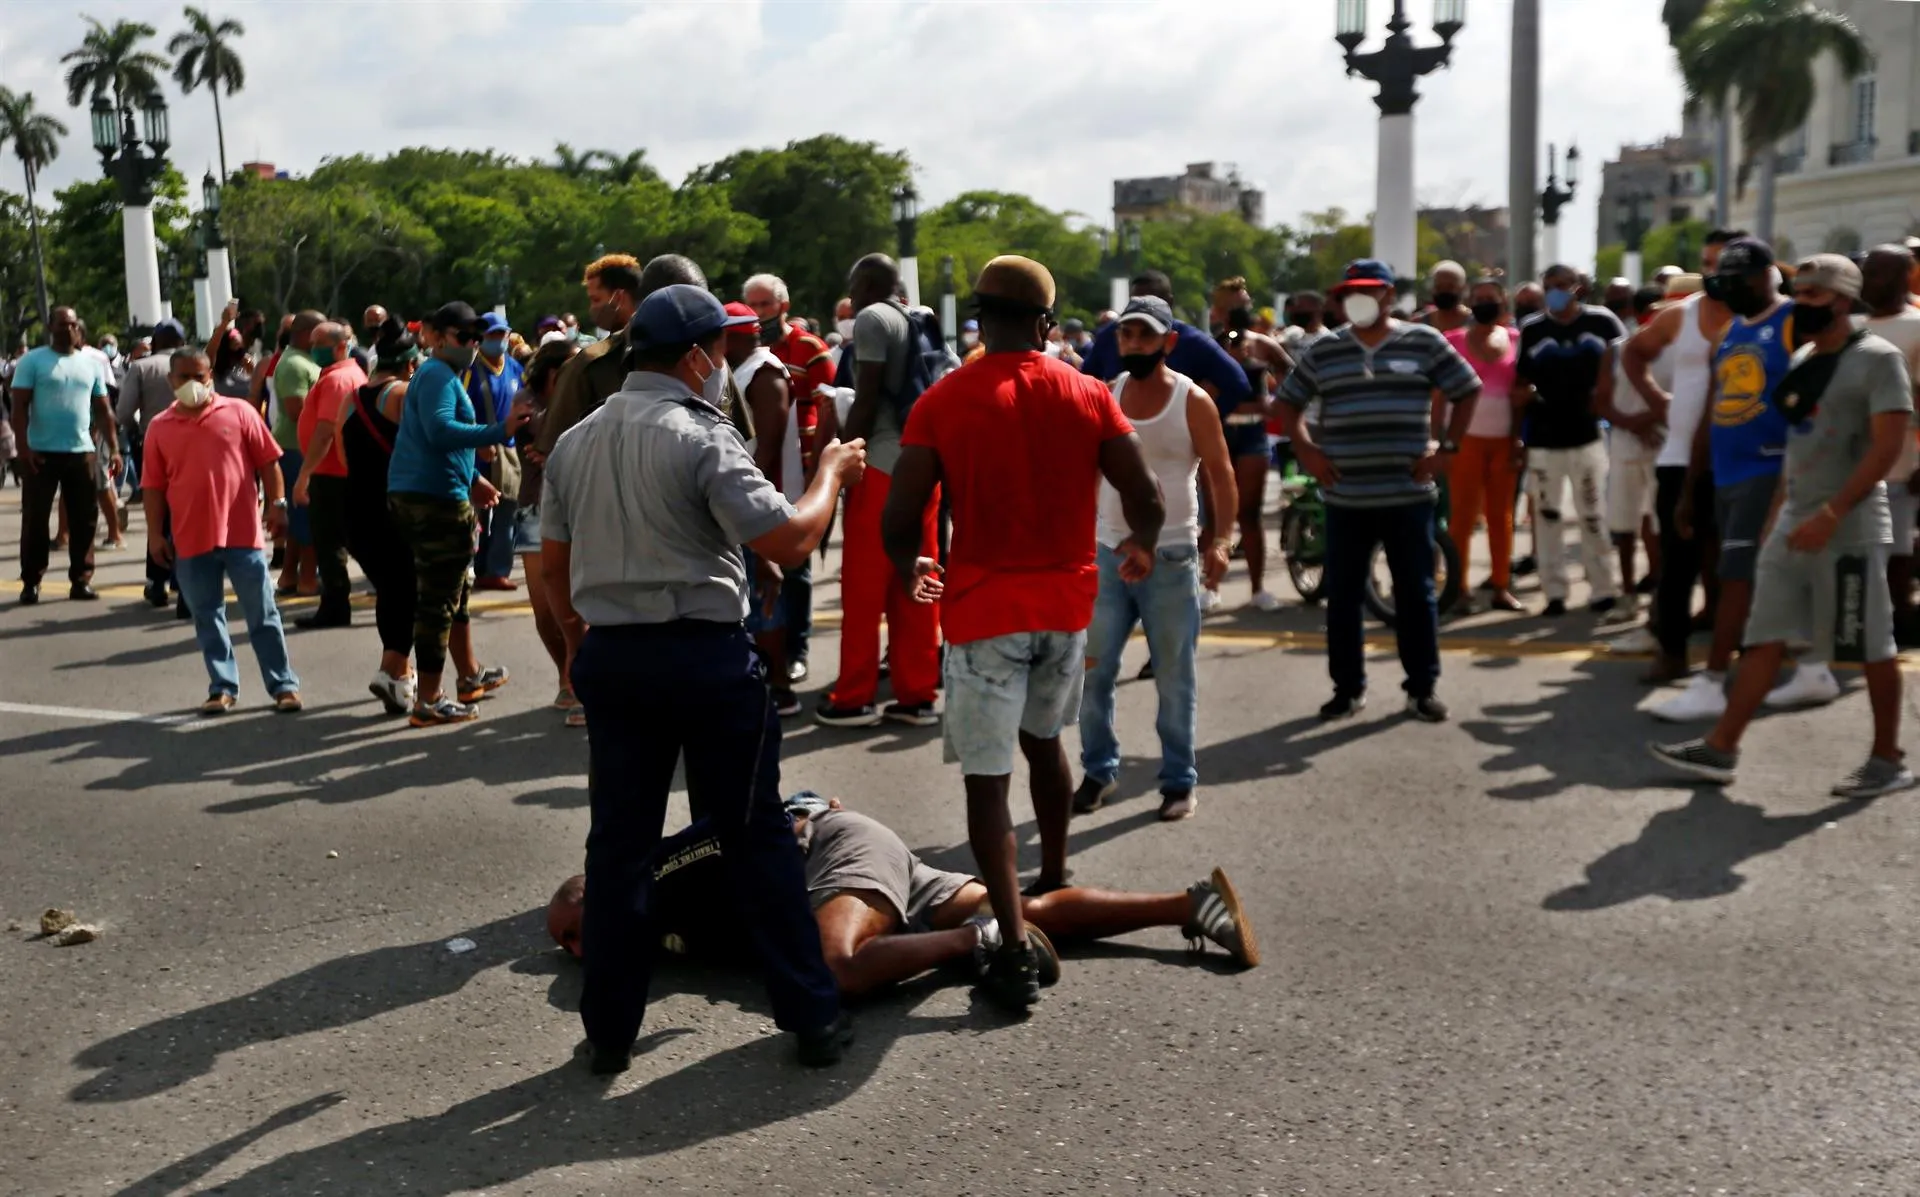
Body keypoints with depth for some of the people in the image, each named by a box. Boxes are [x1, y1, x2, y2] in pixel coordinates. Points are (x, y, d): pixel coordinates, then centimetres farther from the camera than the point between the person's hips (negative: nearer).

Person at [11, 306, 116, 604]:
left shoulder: (91, 364, 10)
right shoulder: (32, 361, -1)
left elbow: (103, 410, 13)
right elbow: (19, 406, -6)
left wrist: (114, 448, 5)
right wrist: (23, 446, -15)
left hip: (81, 452, 4)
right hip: (42, 453, -3)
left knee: (83, 519, 5)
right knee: (35, 519, 2)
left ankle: (81, 580, 12)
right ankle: (30, 582, 8)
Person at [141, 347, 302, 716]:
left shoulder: (238, 412, 1)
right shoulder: (160, 427, 6)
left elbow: (267, 461, 4)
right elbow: (153, 486, 8)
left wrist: (277, 502, -4)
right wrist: (155, 534, 4)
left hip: (242, 533, -2)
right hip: (191, 540, 2)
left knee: (262, 615, 4)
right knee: (207, 617, 9)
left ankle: (283, 684, 11)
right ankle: (223, 687, 19)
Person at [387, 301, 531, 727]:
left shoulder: (443, 375, 21)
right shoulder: (438, 374, -12)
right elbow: (440, 431, -29)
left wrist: (472, 480, 30)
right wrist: (500, 431, -35)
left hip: (419, 494, 11)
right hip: (437, 497, -11)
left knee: (452, 591, 22)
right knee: (438, 599, -7)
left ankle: (470, 676, 37)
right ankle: (428, 702, -3)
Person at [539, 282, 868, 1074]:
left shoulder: (574, 443, 8)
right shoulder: (702, 437, -12)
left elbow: (553, 564, 13)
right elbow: (789, 540, -16)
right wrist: (831, 472, 0)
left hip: (610, 655, 5)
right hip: (704, 654, -5)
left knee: (618, 842, 12)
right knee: (756, 837, 6)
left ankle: (609, 1030, 18)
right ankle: (811, 1016, 14)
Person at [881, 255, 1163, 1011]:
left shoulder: (942, 403, -8)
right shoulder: (1089, 397, -1)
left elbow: (899, 520, -12)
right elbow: (1147, 502, -1)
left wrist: (909, 570, 10)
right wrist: (1140, 549, 21)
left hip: (982, 607, -4)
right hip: (1067, 602, 4)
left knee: (987, 780, -1)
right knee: (1043, 742, 26)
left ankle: (1017, 949, -7)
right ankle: (1054, 883, 41)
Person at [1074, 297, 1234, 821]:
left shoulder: (1193, 402, -6)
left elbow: (1220, 474, -3)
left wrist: (1219, 541, -12)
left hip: (1170, 556, -3)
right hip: (1107, 552, 3)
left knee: (1174, 678, 5)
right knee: (1093, 671, 5)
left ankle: (1179, 779, 17)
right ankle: (1099, 769, 21)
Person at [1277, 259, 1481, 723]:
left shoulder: (1424, 341, 1)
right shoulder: (1323, 351, 5)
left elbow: (1468, 392, 6)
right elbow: (1288, 402, 15)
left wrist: (1447, 447, -3)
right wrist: (1306, 450, 2)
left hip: (1408, 495, -2)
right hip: (1345, 498, 2)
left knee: (1416, 593, 5)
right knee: (1342, 595, 6)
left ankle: (1422, 688, 17)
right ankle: (1348, 687, 18)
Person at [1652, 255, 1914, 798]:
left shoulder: (1877, 359, -10)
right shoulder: (1801, 360, 14)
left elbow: (1889, 446, -17)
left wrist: (1831, 514, -23)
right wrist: (1776, 513, 16)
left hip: (1849, 530, -8)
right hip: (1793, 524, 8)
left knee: (1872, 646, 2)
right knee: (1764, 637, 6)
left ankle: (1889, 759, 15)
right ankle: (1721, 748, 7)